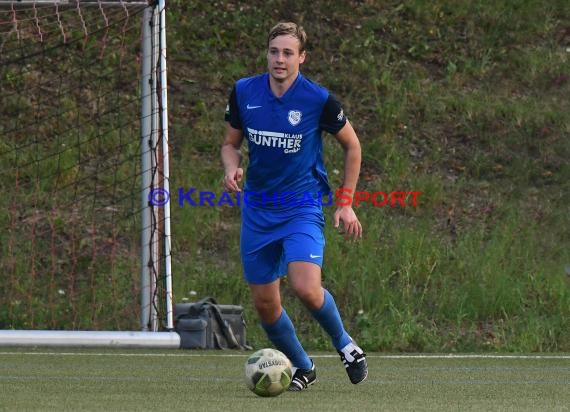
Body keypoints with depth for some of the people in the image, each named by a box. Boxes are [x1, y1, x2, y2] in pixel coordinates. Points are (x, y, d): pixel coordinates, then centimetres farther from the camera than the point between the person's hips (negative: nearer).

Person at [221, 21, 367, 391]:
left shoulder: (318, 99, -11)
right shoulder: (243, 92, -2)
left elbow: (352, 145, 3)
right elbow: (231, 143, 12)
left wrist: (346, 204, 1)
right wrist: (232, 167, -11)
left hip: (302, 205, -4)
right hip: (257, 208, 4)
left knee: (306, 288, -24)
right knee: (264, 302, 4)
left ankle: (344, 343, 6)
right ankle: (302, 367, 27)